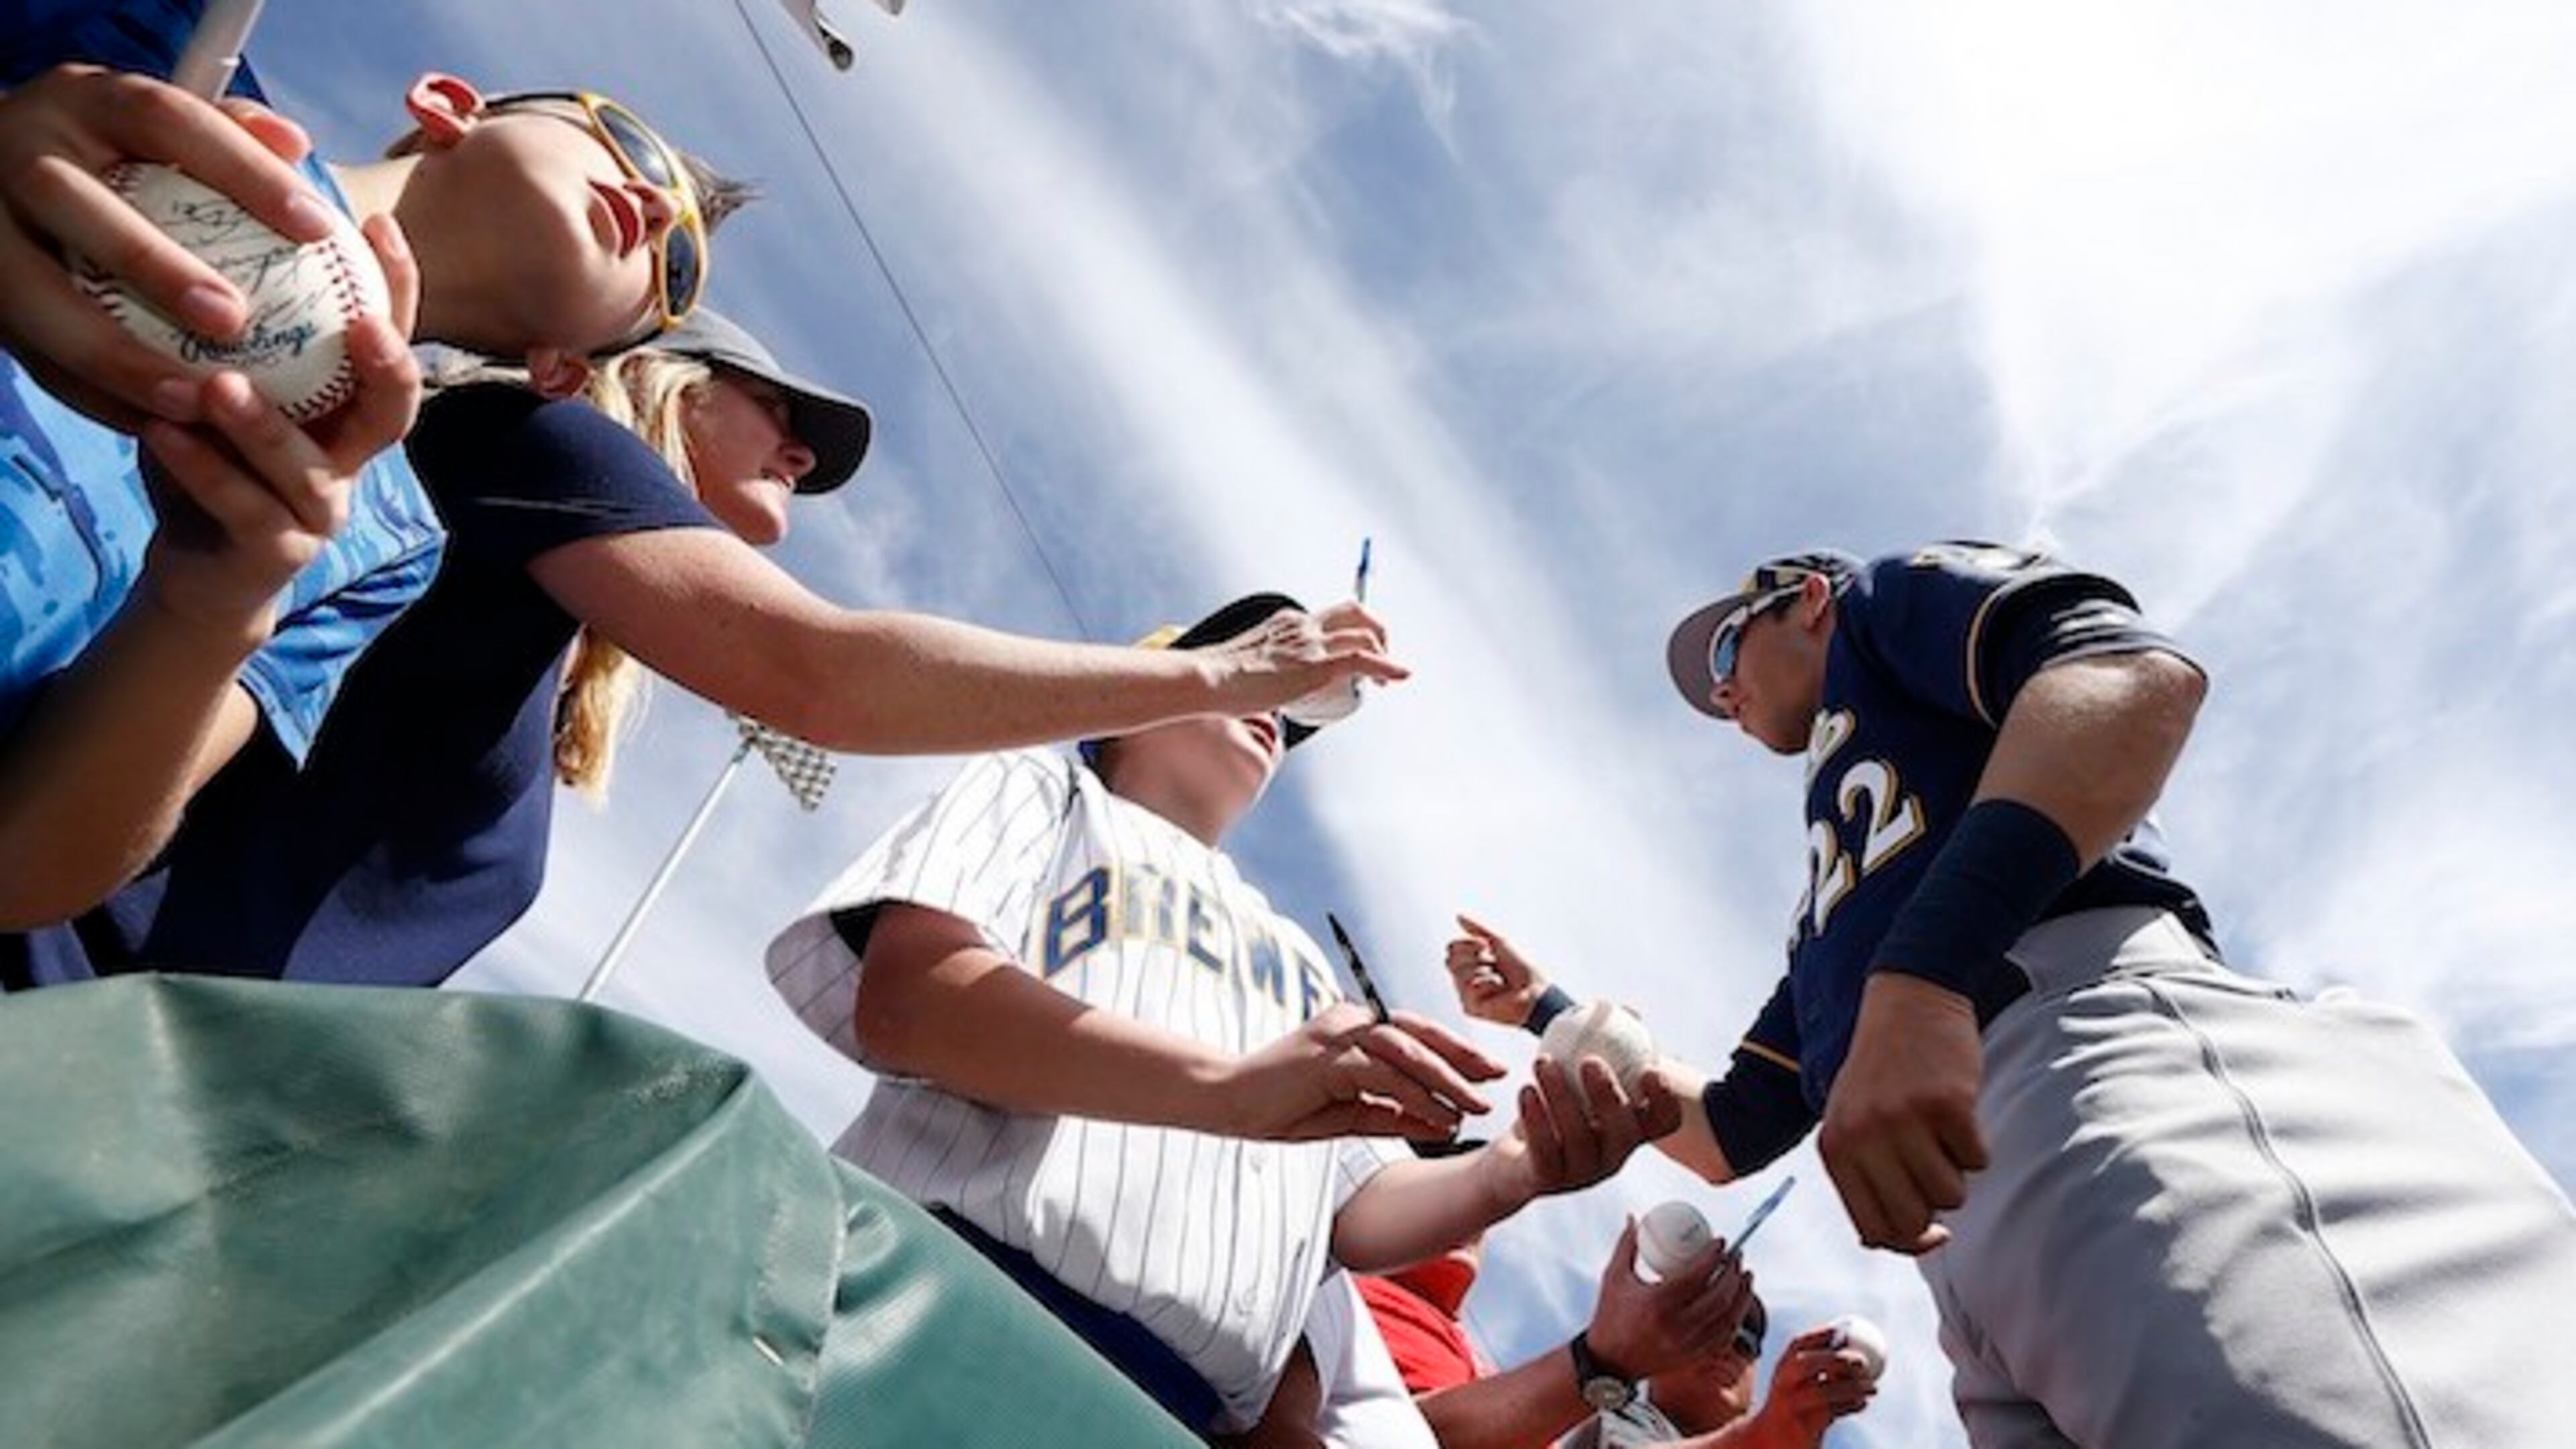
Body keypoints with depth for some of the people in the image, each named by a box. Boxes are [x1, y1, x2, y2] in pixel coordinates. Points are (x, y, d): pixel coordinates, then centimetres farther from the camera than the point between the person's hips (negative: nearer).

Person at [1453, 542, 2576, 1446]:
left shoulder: (1887, 602, 20)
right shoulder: (1828, 927, 42)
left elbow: (2138, 670, -4)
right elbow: (1734, 1133, 45)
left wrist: (1922, 972, -17)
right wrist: (1550, 1011, 44)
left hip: (2108, 1059, -7)